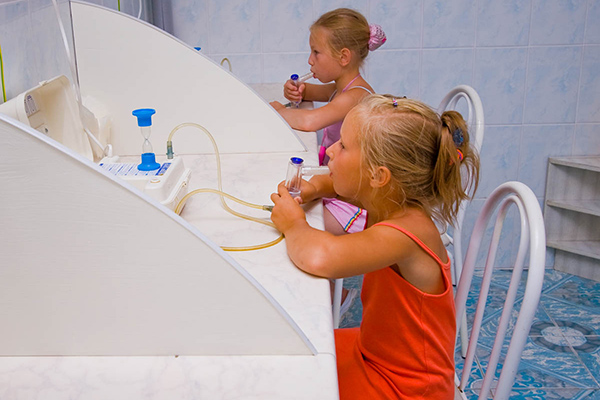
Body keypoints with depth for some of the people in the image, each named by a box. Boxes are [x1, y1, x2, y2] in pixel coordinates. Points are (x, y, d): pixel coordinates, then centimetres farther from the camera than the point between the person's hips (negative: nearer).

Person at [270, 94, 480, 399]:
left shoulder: (405, 234, -34)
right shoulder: (385, 200, -7)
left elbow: (320, 257, -53)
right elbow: (338, 182, 16)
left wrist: (294, 225, -30)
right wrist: (313, 188, -8)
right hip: (374, 352, 8)